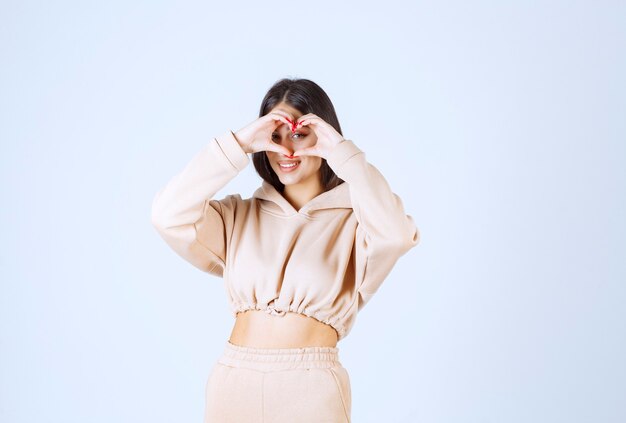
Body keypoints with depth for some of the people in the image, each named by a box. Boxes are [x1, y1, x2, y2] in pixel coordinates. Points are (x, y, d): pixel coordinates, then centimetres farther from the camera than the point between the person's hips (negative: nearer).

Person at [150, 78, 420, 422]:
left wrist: (342, 152, -15)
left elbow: (395, 235, -23)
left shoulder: (352, 219, -1)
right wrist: (238, 144, -9)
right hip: (234, 384, 3)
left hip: (312, 391, -2)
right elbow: (168, 215, -7)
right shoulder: (239, 215, 8)